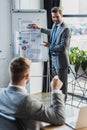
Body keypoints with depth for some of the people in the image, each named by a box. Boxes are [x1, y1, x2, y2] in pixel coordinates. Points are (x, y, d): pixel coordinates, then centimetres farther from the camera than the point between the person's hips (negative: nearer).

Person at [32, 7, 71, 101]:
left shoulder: (65, 29, -21)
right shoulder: (55, 25, 6)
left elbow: (63, 47, -25)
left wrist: (49, 46, -14)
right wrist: (39, 28, 37)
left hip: (61, 60, -9)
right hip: (54, 59, 9)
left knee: (62, 84, 3)